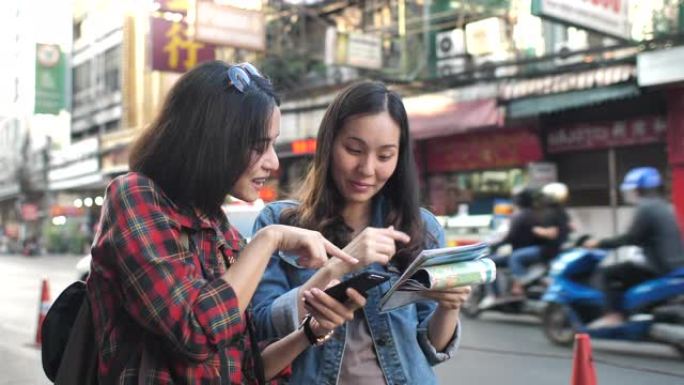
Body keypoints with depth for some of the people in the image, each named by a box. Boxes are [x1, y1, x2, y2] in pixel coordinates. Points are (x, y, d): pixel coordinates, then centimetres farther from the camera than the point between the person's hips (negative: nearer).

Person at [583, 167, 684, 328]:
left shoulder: (646, 208, -13)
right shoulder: (662, 206, 16)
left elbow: (630, 238, -17)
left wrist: (600, 243, -9)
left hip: (662, 270, -10)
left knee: (608, 273, -6)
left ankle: (614, 316, -12)